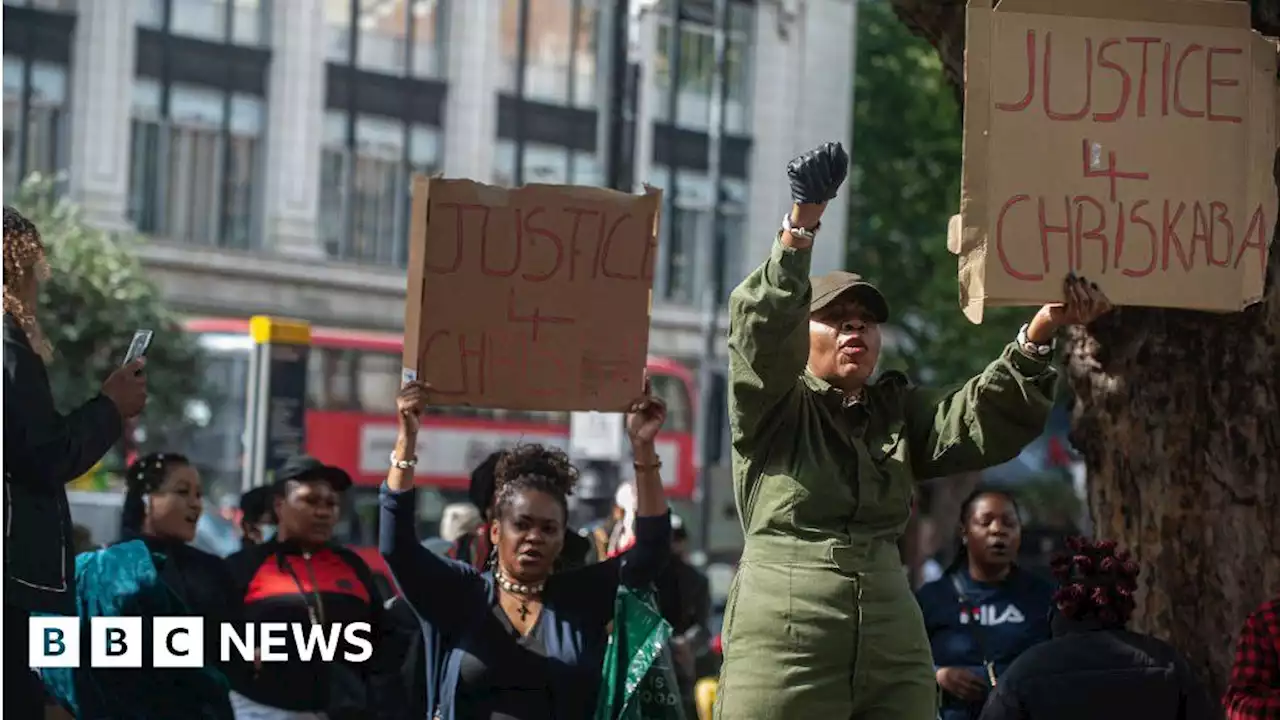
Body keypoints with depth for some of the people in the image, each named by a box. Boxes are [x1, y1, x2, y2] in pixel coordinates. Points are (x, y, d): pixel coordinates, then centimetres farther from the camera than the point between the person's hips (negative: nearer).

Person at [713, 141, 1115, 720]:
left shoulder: (899, 413, 16)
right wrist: (801, 226, -28)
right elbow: (763, 328, -14)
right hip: (783, 646, -5)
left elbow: (986, 420, 2)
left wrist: (1041, 333, -14)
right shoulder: (770, 407, 4)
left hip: (894, 647, 5)